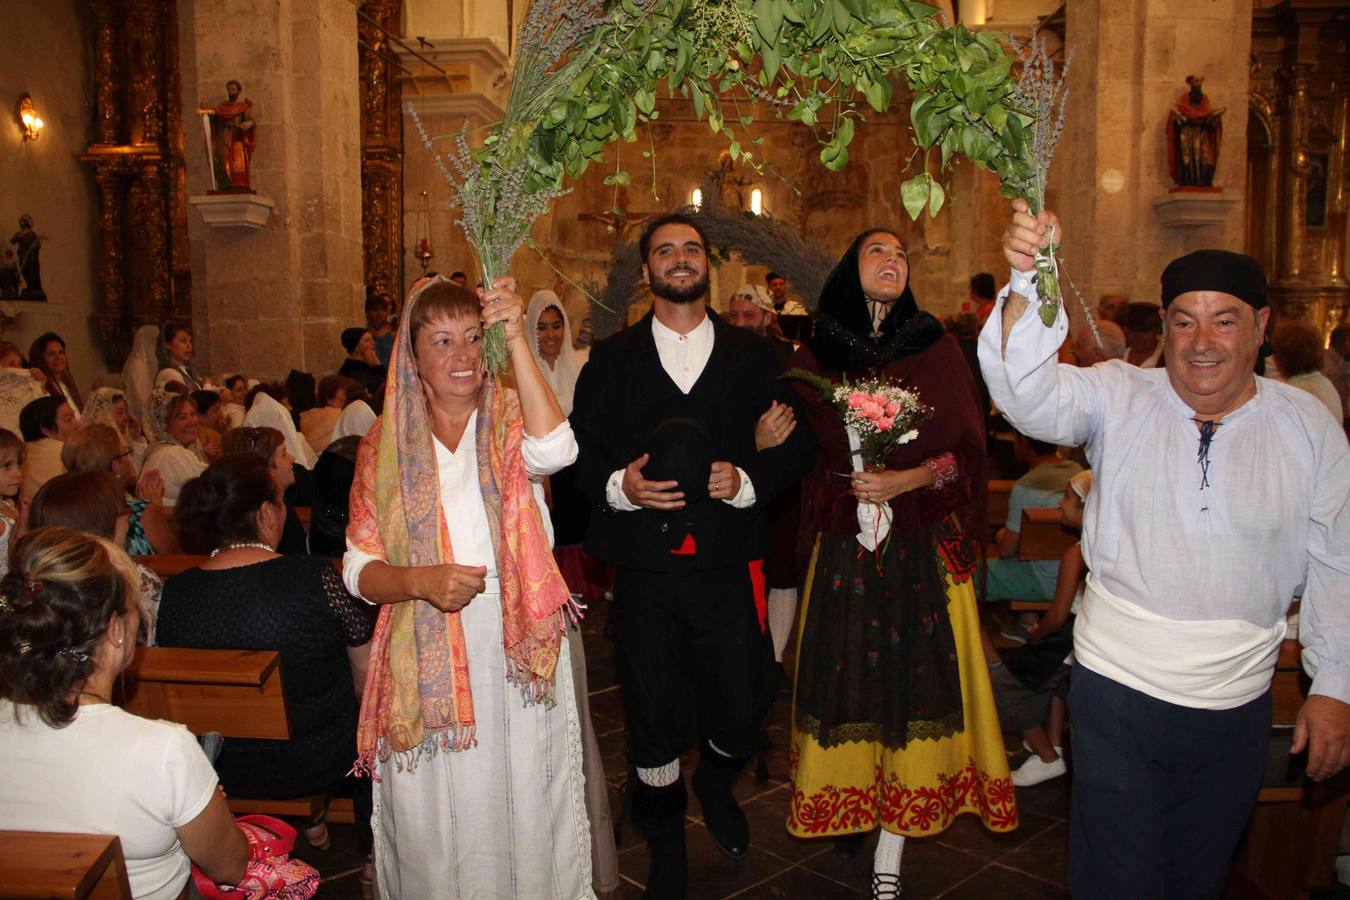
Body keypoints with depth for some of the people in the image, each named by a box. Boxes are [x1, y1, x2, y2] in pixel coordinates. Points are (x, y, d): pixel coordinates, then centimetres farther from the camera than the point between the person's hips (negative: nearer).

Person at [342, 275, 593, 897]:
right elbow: (358, 568, 2)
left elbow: (554, 451, -24)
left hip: (516, 648, 0)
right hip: (424, 660, 1)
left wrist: (517, 339, -24)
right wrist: (422, 581, -17)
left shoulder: (508, 419, 1)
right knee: (436, 815, 9)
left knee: (522, 803, 9)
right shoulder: (387, 444, 3)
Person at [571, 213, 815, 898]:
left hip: (729, 565, 1)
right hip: (644, 567, 0)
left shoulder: (752, 356, 9)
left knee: (741, 709, 4)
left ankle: (716, 782, 42)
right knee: (653, 719, 9)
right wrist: (617, 486, -15)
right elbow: (579, 454, 4)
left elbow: (794, 447, 6)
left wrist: (747, 481, -12)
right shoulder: (610, 361, 7)